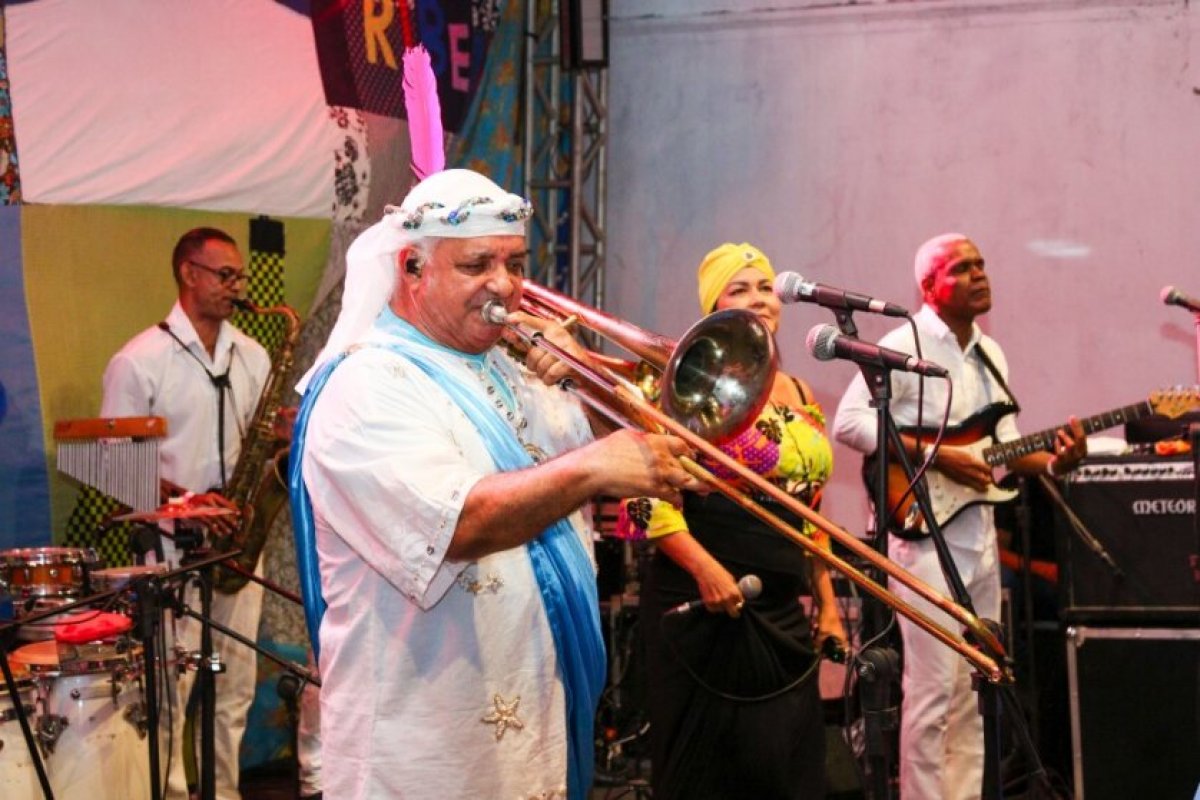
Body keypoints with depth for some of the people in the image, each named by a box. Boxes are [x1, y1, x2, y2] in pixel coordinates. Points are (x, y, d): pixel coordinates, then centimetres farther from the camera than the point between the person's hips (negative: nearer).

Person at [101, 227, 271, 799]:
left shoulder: (252, 357, 12)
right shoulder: (140, 361, -5)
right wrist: (186, 501, -20)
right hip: (173, 547, -5)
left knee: (235, 687, 9)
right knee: (172, 691, -5)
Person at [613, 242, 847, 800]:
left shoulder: (799, 396, 14)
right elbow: (648, 494, -14)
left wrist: (827, 604, 18)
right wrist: (704, 567, -23)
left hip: (784, 614, 6)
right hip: (705, 608, -6)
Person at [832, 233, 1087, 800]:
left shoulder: (990, 354, 15)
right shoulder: (903, 347, -10)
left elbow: (1004, 447, 17)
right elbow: (848, 422, -19)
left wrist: (1053, 461, -3)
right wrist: (937, 456, -22)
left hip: (979, 538, 8)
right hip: (926, 536, -8)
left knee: (975, 689, 11)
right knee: (934, 688, -9)